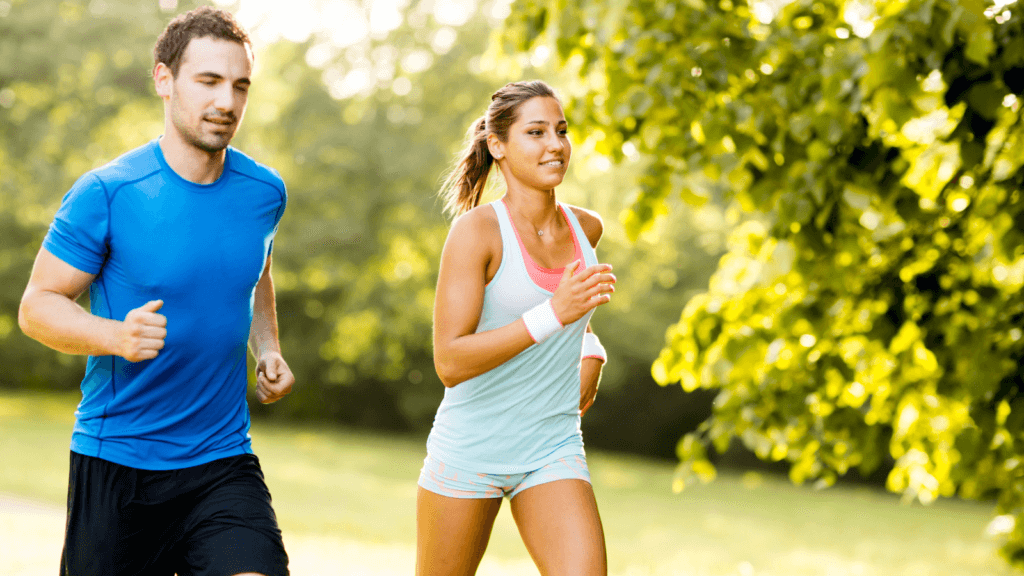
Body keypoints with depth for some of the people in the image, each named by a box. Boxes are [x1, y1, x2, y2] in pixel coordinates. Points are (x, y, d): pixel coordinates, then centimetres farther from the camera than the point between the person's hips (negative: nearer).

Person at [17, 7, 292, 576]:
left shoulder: (264, 193, 4)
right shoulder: (105, 194, -11)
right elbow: (38, 305, -6)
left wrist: (268, 347, 9)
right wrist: (118, 336, -24)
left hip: (225, 462, 3)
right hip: (115, 462, -2)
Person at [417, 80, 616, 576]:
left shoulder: (586, 228, 4)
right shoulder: (475, 230, -14)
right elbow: (449, 362, -21)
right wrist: (554, 314, -27)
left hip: (553, 451, 4)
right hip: (469, 452, -4)